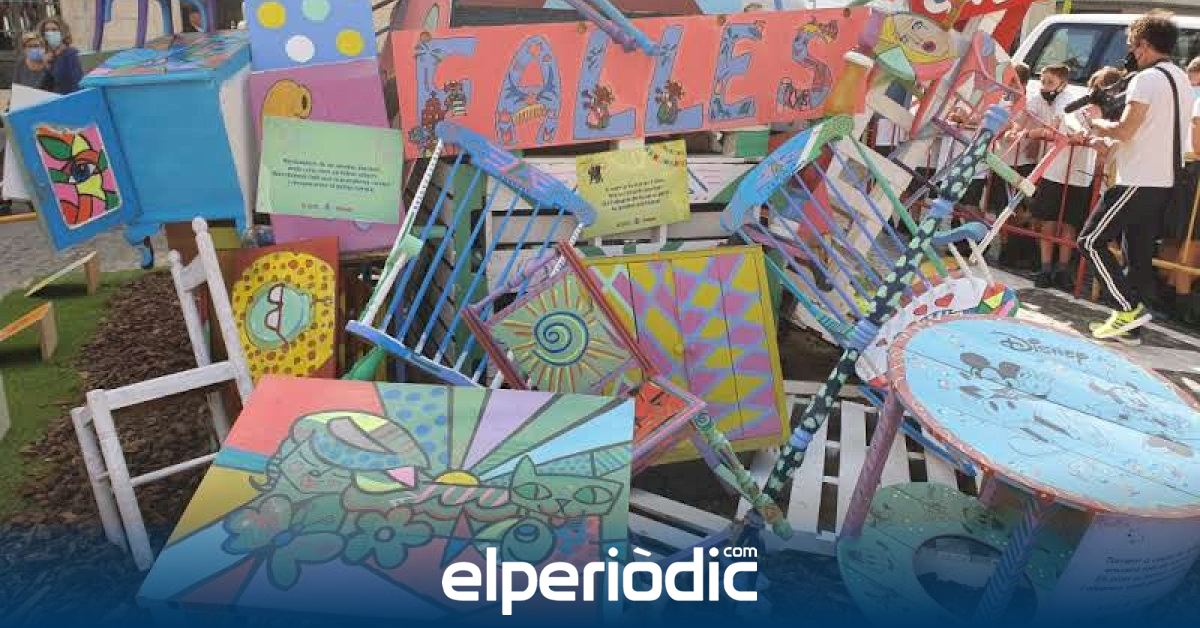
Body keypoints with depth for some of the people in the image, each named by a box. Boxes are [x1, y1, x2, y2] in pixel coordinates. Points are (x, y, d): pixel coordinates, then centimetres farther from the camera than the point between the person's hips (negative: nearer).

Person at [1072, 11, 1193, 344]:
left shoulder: (1147, 78, -13)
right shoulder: (1181, 80, 18)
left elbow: (1125, 131, -18)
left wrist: (1097, 123, 1)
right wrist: (1106, 138, 16)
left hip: (1140, 181, -9)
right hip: (1164, 180, 9)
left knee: (1091, 240, -3)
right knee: (1139, 252, 11)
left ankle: (1128, 307, -6)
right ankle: (1129, 325, 14)